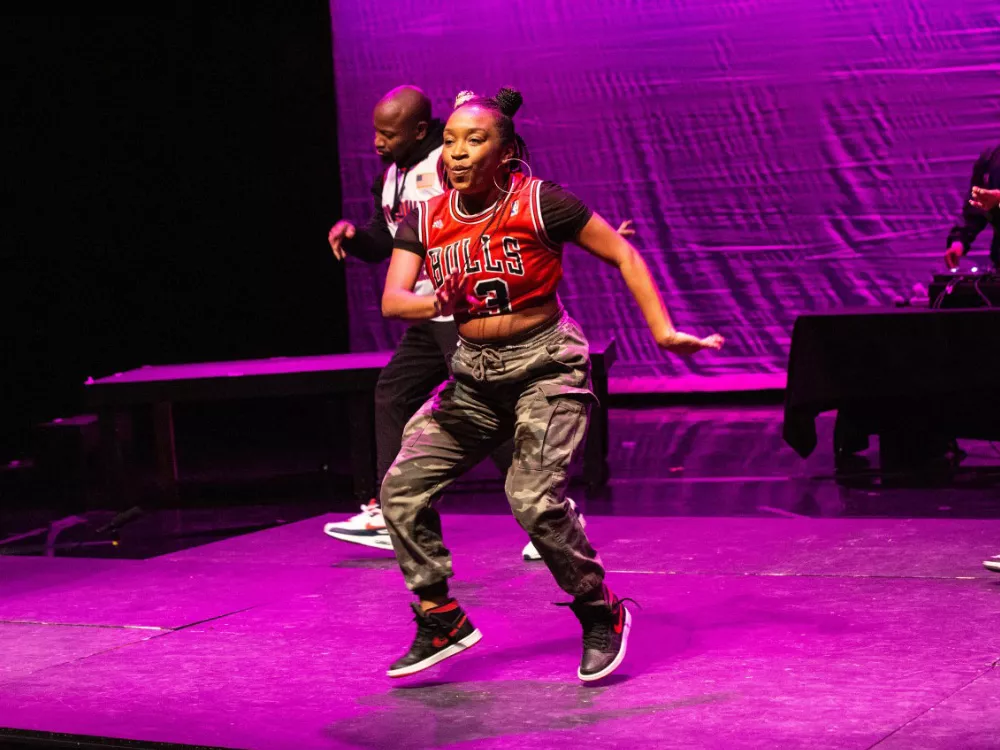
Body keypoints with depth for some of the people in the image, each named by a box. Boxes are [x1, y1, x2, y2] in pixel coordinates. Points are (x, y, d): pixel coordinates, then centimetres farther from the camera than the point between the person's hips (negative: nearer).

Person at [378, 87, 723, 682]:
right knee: (403, 487, -3)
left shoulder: (538, 203, -14)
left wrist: (663, 332, -16)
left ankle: (602, 615, 2)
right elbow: (392, 299, -11)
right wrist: (435, 305, -33)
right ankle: (441, 619, 12)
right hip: (474, 372, 6)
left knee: (536, 498, -21)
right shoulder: (426, 220, -1)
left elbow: (624, 256, -9)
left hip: (546, 365, -6)